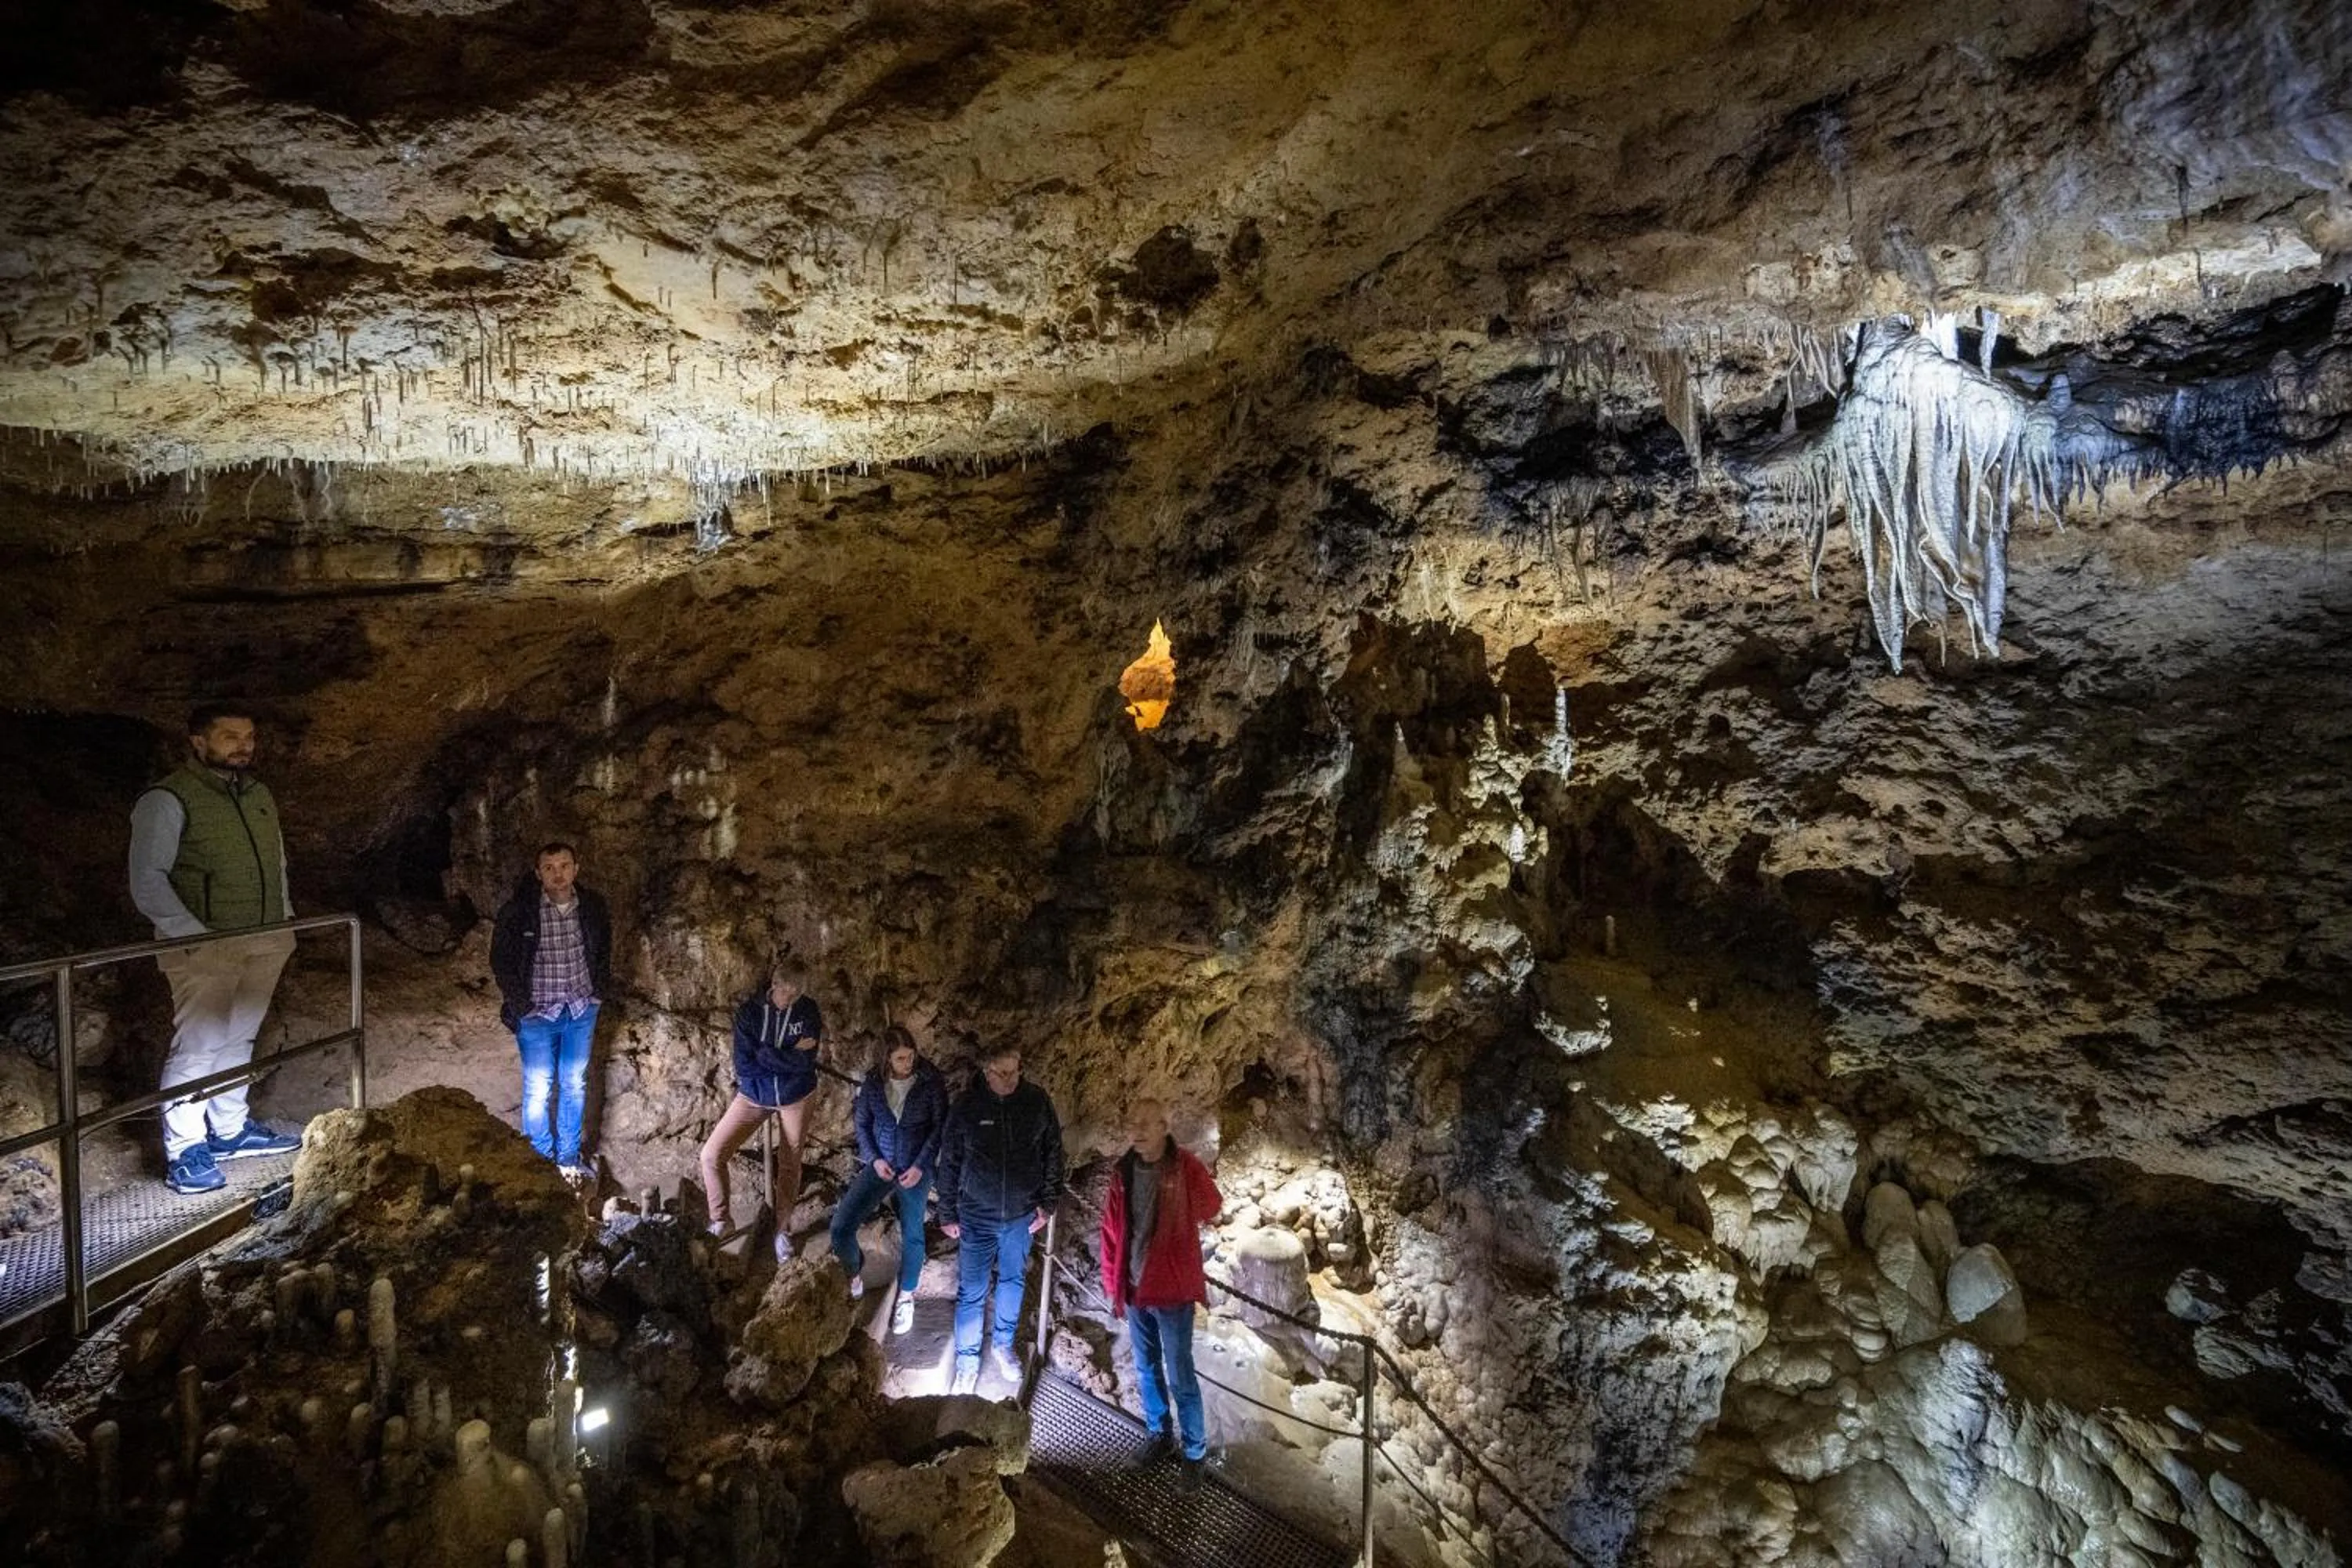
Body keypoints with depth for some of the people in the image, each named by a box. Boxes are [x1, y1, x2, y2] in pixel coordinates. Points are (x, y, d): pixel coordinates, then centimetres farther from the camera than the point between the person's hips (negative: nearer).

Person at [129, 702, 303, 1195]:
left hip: (264, 943, 7)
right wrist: (195, 936, -20)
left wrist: (285, 923, 12)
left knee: (238, 1040, 14)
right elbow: (148, 882, -13)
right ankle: (185, 1150, 4)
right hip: (203, 946, -6)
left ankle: (230, 1130, 25)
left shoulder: (259, 794, 14)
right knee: (197, 1046, -5)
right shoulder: (168, 800, -9)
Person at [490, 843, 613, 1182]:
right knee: (538, 1090, 6)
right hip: (538, 1013, -3)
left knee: (575, 1085, 14)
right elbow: (500, 957, -3)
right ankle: (541, 1160, 22)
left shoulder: (593, 906, -6)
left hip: (582, 1011, 3)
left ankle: (569, 1157, 28)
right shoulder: (519, 911, -16)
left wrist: (599, 988, 6)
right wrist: (518, 1001, -6)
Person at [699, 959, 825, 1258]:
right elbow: (745, 1064, -17)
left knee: (790, 1164, 10)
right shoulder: (750, 1010, -13)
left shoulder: (808, 1011, -12)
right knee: (712, 1154, -9)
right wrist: (789, 1055, -20)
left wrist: (765, 1053, -19)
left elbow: (805, 1061, -16)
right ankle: (721, 1219, 13)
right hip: (755, 1094, 1)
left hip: (795, 1095, 0)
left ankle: (784, 1229, 30)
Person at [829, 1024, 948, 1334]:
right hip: (879, 1165, 2)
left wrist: (920, 1165, -15)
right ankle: (854, 1273, 22)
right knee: (841, 1226, -8)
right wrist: (874, 1159, -8)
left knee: (911, 1235, 7)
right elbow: (862, 1124, 5)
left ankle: (906, 1297, 31)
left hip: (915, 1168, -2)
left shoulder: (932, 1082, -13)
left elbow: (940, 1127, -8)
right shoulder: (872, 1083, -5)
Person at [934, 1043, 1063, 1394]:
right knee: (971, 1292, 6)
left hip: (1021, 1215, 2)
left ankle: (1005, 1345, 40)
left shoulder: (1037, 1101, -12)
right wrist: (947, 1214, -1)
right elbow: (949, 1162, -5)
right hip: (977, 1216, -2)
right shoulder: (967, 1106, -15)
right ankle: (967, 1361, 25)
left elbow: (1053, 1152, 0)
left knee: (1012, 1281, 19)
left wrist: (1048, 1201, -2)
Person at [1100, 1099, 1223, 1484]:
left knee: (1180, 1378, 6)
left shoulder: (1185, 1167, -16)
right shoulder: (1123, 1171, -2)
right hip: (1133, 1290, 5)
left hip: (1172, 1291, -5)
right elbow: (1111, 1230, 5)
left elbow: (1210, 1209, -25)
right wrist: (1112, 1283, 6)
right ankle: (1160, 1435, 39)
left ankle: (1195, 1452, 23)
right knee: (1147, 1370, 20)